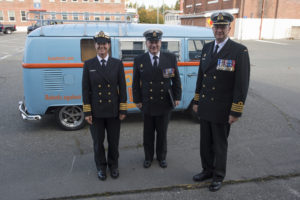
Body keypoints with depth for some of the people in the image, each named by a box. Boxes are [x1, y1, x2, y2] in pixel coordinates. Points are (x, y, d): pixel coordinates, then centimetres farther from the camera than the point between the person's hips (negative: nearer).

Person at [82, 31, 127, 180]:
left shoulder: (117, 64, 0)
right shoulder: (88, 65, -1)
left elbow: (122, 88, 0)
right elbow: (85, 89, -1)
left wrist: (123, 110, -3)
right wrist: (87, 112, -5)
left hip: (113, 111, 0)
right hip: (96, 112, 0)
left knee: (113, 141, 13)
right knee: (98, 142, 13)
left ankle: (113, 165, 35)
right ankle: (101, 167, 34)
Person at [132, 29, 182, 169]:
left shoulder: (171, 58, -1)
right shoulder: (139, 60, -2)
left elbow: (176, 80, 3)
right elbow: (136, 83, 2)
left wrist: (177, 97, -1)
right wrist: (137, 100, -1)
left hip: (164, 104, 0)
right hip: (147, 104, 0)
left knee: (162, 132, 14)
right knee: (148, 133, 14)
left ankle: (161, 157, 34)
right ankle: (148, 157, 33)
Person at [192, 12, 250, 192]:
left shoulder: (240, 51, -12)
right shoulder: (207, 48, 6)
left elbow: (242, 84, -14)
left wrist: (236, 112, -15)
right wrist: (197, 101, 12)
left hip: (222, 110, -5)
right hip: (205, 108, 5)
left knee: (220, 145, 11)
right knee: (205, 143, 17)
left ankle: (219, 176, 32)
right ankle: (207, 170, 38)